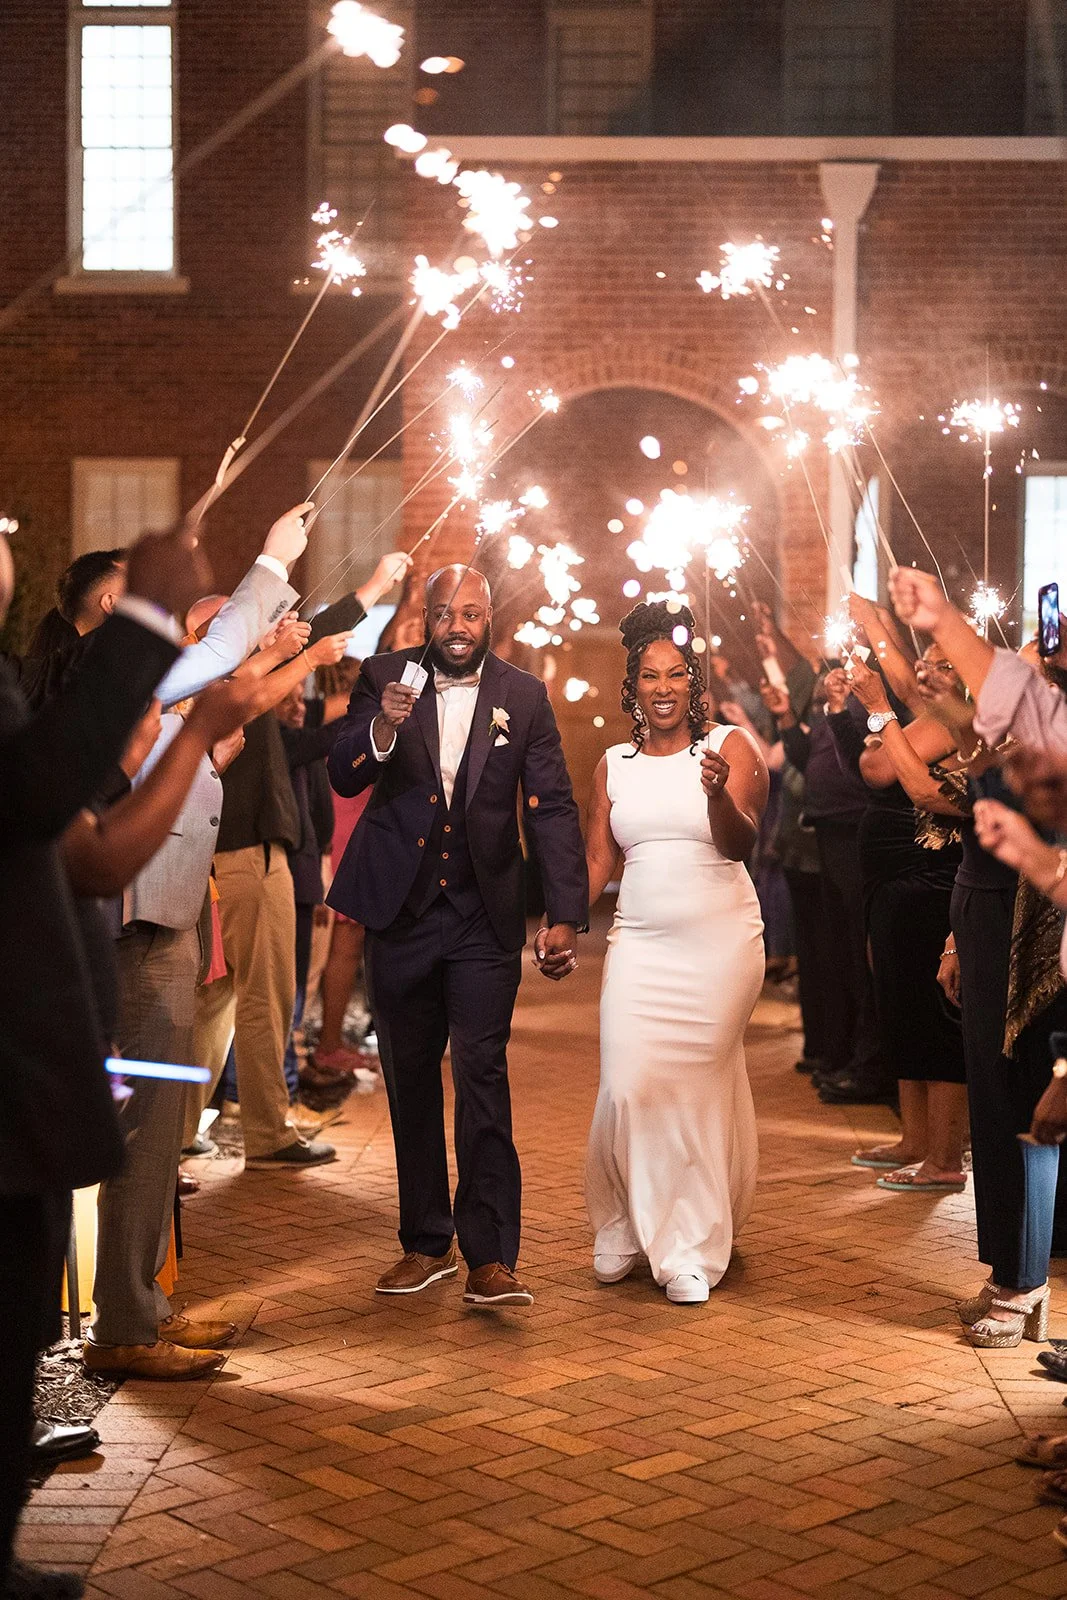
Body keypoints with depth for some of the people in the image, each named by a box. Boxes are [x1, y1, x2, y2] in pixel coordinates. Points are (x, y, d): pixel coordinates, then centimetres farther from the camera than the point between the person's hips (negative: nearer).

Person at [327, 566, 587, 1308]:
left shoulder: (524, 696, 0)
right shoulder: (385, 677, 1)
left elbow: (553, 808, -1)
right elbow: (343, 778, -6)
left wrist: (566, 915, -10)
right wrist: (383, 728, -27)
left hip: (485, 918, -2)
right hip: (402, 910, 2)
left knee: (482, 1074, -10)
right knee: (410, 1079, 10)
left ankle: (490, 1258, -8)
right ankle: (426, 1243, 22)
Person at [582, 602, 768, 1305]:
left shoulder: (730, 746, 0)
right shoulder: (614, 764, 11)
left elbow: (741, 842, -12)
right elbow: (598, 859, 13)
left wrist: (718, 792, -33)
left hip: (720, 944, -2)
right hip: (639, 944, 2)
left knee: (699, 1090, 2)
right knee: (628, 1087, -7)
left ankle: (691, 1247, 16)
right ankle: (626, 1227, 15)